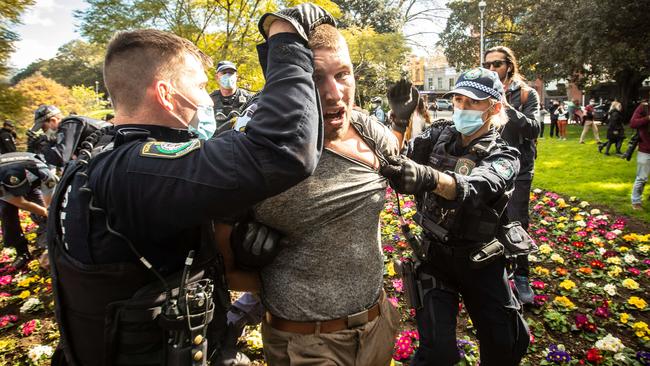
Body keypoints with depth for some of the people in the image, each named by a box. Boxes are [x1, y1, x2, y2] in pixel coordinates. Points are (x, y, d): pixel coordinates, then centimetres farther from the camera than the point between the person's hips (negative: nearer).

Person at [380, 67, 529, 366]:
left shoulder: (503, 156, -11)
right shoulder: (438, 136, -1)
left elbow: (475, 188, -34)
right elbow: (395, 160, -12)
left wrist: (429, 177, -55)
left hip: (479, 259, 0)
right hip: (434, 254, 0)